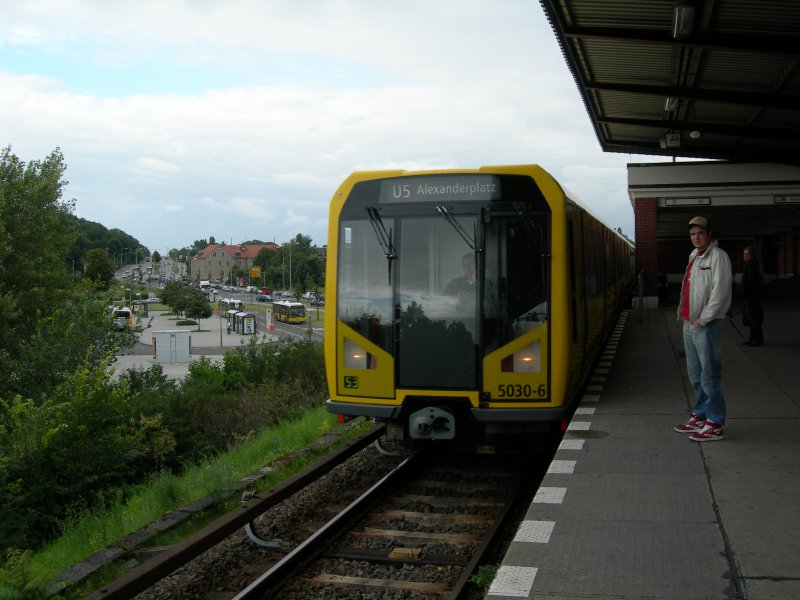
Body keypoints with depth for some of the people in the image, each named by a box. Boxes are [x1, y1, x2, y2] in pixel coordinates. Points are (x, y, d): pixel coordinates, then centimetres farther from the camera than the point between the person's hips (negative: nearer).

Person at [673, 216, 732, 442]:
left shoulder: (718, 257, -10)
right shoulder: (694, 256, 17)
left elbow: (720, 293, -17)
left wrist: (702, 320, -16)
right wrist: (684, 314, 12)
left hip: (707, 325, -9)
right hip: (689, 323, 9)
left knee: (709, 375, -8)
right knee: (695, 375, 15)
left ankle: (715, 425, -4)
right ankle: (699, 417, 25)